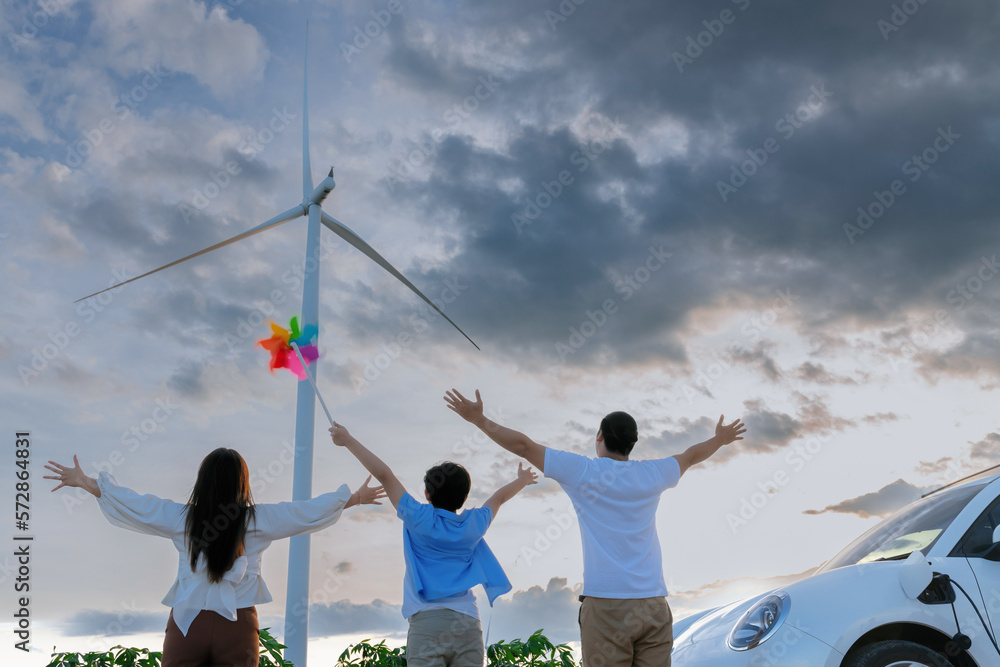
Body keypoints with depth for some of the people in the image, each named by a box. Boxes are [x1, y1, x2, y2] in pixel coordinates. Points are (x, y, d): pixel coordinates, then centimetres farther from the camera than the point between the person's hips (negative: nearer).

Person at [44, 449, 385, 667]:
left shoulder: (183, 518, 0)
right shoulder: (257, 520, -1)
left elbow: (133, 504, 7)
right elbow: (310, 512, 5)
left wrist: (85, 482, 20)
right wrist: (356, 497, 18)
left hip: (187, 622, 1)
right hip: (236, 626, -1)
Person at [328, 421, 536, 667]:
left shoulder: (420, 519, 2)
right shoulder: (474, 524, 11)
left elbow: (384, 475, 6)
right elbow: (500, 497, 32)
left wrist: (348, 440, 13)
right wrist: (522, 480, 50)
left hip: (427, 622, -3)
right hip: (468, 624, 3)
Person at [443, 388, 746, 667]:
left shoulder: (584, 472, -1)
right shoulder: (653, 474, 10)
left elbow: (523, 445, 2)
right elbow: (691, 456, 31)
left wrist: (479, 419, 12)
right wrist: (720, 439, 50)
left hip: (605, 605, -3)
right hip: (653, 605, 4)